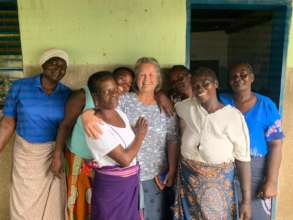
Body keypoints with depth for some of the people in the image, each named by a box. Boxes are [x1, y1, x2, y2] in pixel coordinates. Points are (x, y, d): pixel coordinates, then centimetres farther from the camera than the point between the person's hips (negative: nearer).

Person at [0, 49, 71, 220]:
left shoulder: (67, 94, -5)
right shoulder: (20, 87, -8)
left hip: (53, 154, 1)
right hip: (25, 153, 0)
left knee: (53, 204, 14)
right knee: (25, 205, 15)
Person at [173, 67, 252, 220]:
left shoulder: (234, 116, -14)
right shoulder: (187, 107, -7)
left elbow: (243, 159, -10)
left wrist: (246, 200, -8)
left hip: (218, 185, -2)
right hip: (188, 181, 2)